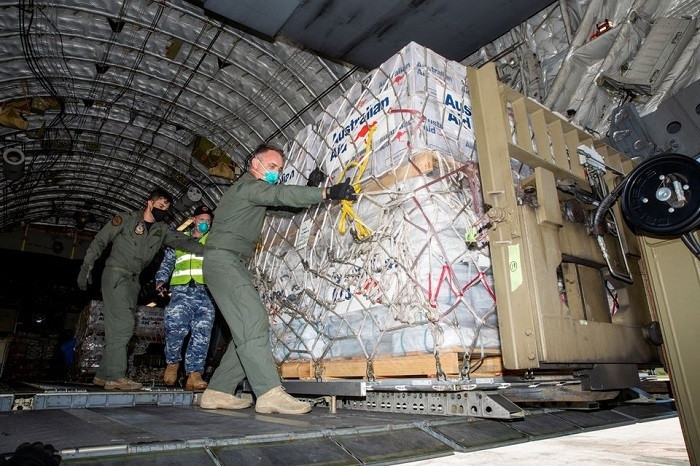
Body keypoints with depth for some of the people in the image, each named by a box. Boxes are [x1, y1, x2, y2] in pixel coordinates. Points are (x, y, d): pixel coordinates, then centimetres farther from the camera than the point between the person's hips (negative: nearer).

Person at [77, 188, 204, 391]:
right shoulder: (126, 219, -2)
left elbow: (183, 241, -1)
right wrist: (87, 267, -7)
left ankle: (103, 375, 16)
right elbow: (99, 241, 0)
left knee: (117, 328, 7)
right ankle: (116, 376, -14)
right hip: (115, 275, -6)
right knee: (123, 325, -16)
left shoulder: (162, 229, 11)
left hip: (133, 281, 6)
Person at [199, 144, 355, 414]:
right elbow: (282, 195, -21)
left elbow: (281, 203, 24)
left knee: (248, 329, 3)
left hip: (232, 265, 10)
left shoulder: (252, 190, 28)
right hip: (223, 260, -10)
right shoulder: (248, 185, -6)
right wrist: (326, 193, -30)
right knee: (253, 321, -22)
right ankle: (269, 393, -29)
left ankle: (217, 392, 6)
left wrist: (310, 187, 15)